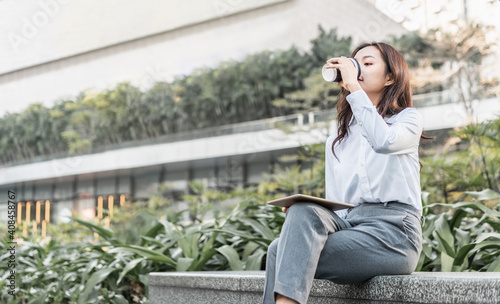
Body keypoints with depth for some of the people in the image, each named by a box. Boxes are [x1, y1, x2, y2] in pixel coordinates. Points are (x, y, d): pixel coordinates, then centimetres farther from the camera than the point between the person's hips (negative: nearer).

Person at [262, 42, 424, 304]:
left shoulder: (408, 118, 11)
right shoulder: (337, 141, 26)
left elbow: (384, 141, -17)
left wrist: (354, 87, -11)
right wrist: (300, 210, -3)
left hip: (391, 230, -5)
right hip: (347, 225, 5)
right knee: (303, 211, -29)